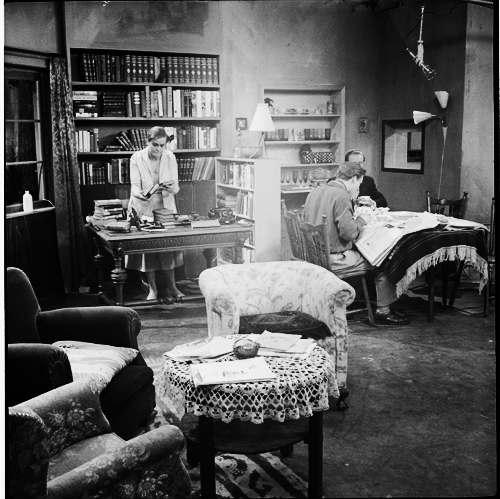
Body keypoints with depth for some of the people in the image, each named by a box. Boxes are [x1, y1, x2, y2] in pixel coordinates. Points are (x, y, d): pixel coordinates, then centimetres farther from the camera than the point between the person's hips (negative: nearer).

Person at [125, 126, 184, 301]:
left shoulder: (170, 157, -4)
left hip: (165, 206, 2)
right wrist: (140, 194, -39)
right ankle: (152, 288, 10)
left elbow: (176, 187, -4)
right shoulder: (137, 158, -11)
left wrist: (172, 188, -29)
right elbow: (134, 185, -16)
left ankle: (172, 287, 8)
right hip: (144, 208, -2)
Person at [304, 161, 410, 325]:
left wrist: (355, 219, 17)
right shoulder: (342, 196, -18)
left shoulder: (315, 192, 9)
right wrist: (362, 220, -4)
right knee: (383, 262, 5)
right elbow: (349, 232, -23)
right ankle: (383, 311, 16)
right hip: (333, 259, -9)